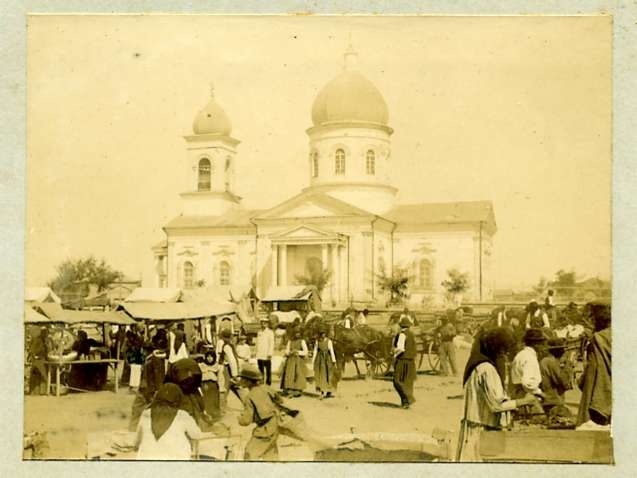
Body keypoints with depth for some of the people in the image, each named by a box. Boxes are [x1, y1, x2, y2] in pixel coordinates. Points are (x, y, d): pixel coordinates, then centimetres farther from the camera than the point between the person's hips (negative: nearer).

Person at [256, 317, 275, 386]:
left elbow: (272, 343, -9)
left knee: (268, 370, -2)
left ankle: (268, 382, 3)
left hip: (266, 355, -6)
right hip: (259, 355, 6)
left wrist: (270, 354, -15)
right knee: (260, 370, 8)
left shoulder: (270, 332, -3)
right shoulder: (259, 332, 16)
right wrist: (257, 353, 13)